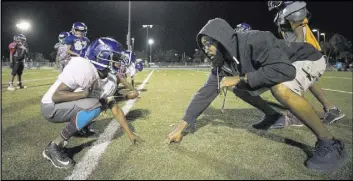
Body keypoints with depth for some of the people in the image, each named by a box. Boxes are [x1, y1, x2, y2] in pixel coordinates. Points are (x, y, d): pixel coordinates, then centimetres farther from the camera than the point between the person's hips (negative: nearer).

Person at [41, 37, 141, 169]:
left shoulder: (109, 81, -4)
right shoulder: (83, 68, -29)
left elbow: (116, 109, 3)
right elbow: (56, 96, -27)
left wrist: (130, 133, 4)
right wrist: (85, 93, -33)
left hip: (69, 106, 8)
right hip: (51, 107, -7)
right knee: (93, 106, -28)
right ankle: (54, 147, -17)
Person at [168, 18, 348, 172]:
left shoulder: (254, 40, -35)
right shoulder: (222, 63, -11)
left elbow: (284, 70, -45)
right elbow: (205, 93, -12)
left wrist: (239, 78, -37)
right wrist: (180, 128, -15)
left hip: (308, 59, -8)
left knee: (280, 88, -38)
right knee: (240, 89, 7)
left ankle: (330, 144, -23)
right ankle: (273, 117, 26)